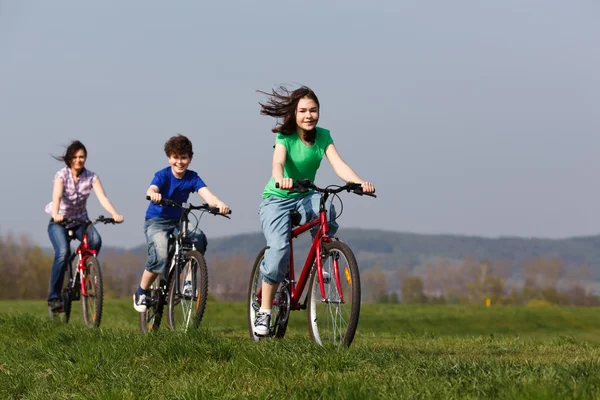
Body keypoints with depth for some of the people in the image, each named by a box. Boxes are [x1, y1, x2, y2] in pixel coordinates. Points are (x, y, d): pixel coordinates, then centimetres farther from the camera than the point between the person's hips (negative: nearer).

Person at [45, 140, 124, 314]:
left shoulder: (91, 177, -9)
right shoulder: (62, 175, -16)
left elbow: (102, 197, -22)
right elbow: (57, 197, -34)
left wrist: (115, 214, -41)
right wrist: (56, 215, -55)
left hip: (80, 220, 2)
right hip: (59, 221, -2)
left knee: (96, 241, -29)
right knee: (63, 253, -27)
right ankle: (54, 297, -16)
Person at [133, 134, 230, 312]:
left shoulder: (192, 178, -3)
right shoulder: (163, 175, -12)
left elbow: (207, 195, -20)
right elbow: (151, 189, -33)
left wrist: (219, 204, -43)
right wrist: (153, 195, -59)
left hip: (178, 222, 3)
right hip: (156, 221, -3)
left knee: (199, 238, -28)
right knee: (160, 256, -28)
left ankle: (188, 282, -13)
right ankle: (141, 293, -5)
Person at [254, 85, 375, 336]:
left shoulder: (323, 136, -4)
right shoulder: (285, 137, -15)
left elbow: (338, 164, -17)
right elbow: (278, 162, -34)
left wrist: (360, 182, -37)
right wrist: (281, 180, -58)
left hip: (306, 196, 3)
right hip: (277, 199, -3)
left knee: (325, 209, -34)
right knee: (279, 249, -23)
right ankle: (264, 311, -10)